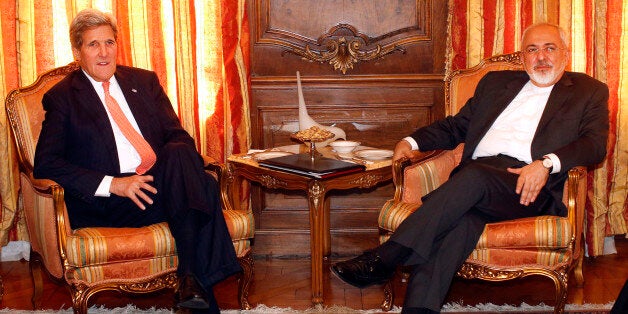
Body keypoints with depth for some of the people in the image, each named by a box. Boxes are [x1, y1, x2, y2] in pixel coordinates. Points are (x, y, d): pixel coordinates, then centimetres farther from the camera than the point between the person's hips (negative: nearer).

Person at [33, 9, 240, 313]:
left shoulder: (144, 81, 20)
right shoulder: (62, 97, 7)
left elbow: (178, 135, 15)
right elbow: (45, 164, -4)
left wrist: (182, 164, -11)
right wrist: (113, 184, -16)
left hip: (162, 182, 5)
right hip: (107, 203, -4)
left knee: (178, 153, -32)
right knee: (203, 189, -30)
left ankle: (191, 278, -34)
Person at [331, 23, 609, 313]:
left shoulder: (589, 91, 18)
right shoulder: (495, 82, 29)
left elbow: (596, 143, 3)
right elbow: (456, 126, 30)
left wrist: (547, 163, -16)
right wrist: (413, 141, 11)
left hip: (528, 189, -3)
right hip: (475, 176, 3)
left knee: (474, 175, -35)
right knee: (462, 220, -32)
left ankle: (384, 259, -37)